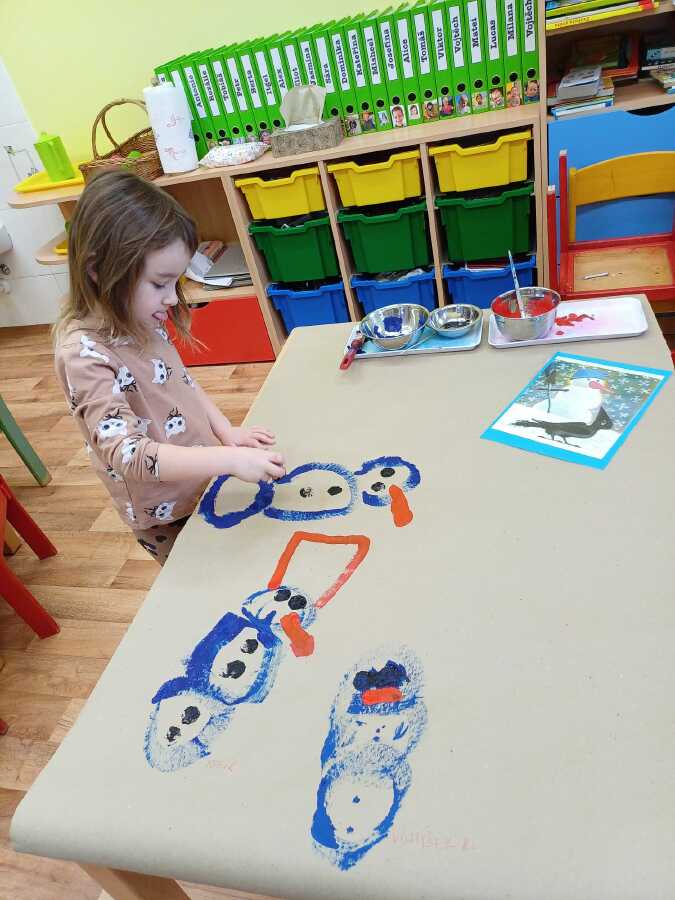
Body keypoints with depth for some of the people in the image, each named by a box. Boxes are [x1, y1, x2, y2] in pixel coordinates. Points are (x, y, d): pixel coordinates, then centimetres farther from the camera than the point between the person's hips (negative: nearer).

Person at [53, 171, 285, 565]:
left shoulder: (137, 320, -4)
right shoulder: (85, 355, -28)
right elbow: (127, 454, -35)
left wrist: (226, 431, -4)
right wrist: (230, 459, -39)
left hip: (206, 484, 7)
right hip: (169, 518, -7)